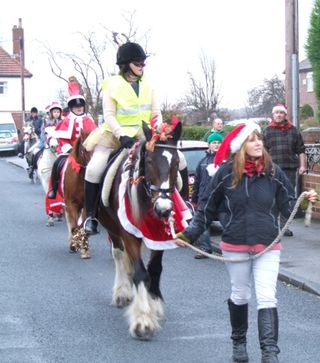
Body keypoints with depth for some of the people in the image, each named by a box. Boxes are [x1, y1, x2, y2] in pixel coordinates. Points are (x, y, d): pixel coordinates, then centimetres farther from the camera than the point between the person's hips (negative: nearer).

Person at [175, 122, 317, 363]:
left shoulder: (273, 172, -4)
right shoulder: (226, 173, -6)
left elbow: (289, 205, -1)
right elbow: (207, 208, 2)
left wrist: (305, 200, -21)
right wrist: (189, 234, -2)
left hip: (268, 247, 0)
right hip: (236, 246, 0)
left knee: (267, 299, -9)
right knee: (240, 296, 16)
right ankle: (239, 342, 36)